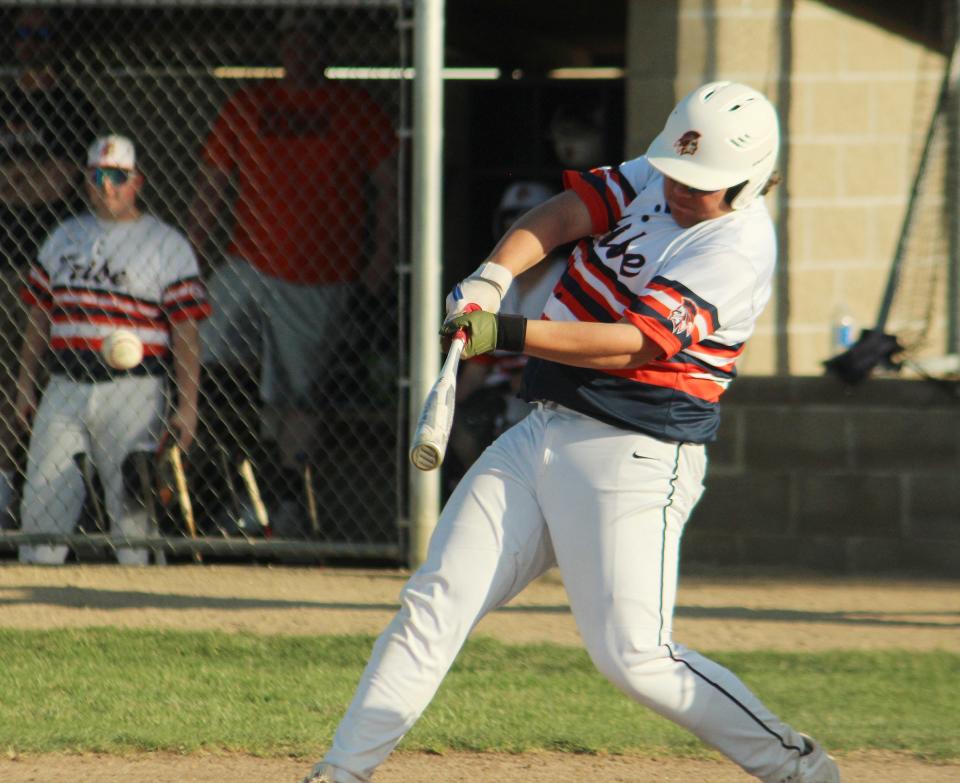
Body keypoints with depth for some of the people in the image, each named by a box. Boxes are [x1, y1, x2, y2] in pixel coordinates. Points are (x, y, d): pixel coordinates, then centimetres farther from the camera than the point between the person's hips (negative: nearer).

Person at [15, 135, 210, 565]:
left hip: (132, 397, -4)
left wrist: (186, 406, -10)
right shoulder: (64, 237, 16)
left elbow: (185, 333, -3)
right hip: (64, 390, 4)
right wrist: (26, 386, 13)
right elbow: (39, 317, 20)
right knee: (42, 499, -1)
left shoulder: (168, 245, 2)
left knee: (131, 506, -5)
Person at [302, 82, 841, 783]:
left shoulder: (738, 246, -17)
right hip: (546, 433, 8)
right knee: (436, 601, 2)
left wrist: (510, 334, -31)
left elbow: (635, 343, -24)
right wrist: (493, 277, -21)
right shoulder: (656, 177, 7)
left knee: (634, 659, -13)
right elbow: (565, 214, -2)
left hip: (634, 456, -7)